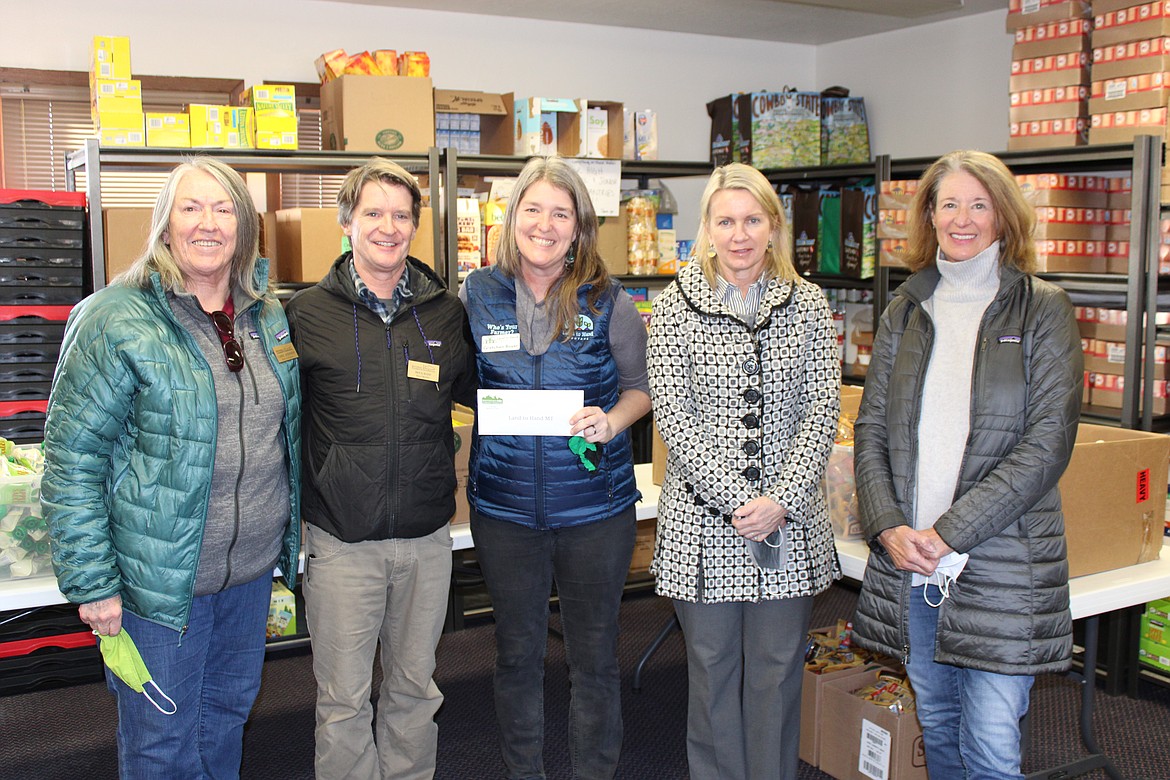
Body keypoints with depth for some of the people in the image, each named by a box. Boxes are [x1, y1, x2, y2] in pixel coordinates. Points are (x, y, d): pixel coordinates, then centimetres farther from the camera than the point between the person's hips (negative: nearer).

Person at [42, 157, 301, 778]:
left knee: (229, 713, 22)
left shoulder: (268, 316, 5)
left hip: (253, 568, 6)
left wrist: (287, 538, 15)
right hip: (160, 576, -5)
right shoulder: (116, 320, -14)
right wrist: (91, 583, -15)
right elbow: (71, 460, -14)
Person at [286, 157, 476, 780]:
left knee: (415, 687, 18)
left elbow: (477, 393, 17)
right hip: (342, 541, -2)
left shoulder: (446, 312, 4)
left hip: (427, 537, 3)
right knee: (343, 699, 7)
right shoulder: (307, 314, -3)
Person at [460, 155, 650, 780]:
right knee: (517, 652, 16)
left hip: (594, 507, -1)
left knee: (594, 654, 11)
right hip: (504, 505, 2)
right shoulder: (477, 294, 0)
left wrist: (611, 421, -15)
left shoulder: (606, 301, -5)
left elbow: (641, 385, 4)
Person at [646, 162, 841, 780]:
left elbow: (822, 409, -1)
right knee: (712, 669, 11)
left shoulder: (808, 305, 3)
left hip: (789, 521, 1)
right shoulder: (676, 305, -2)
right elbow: (671, 413, -8)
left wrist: (781, 499, -12)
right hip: (702, 519, -1)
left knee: (778, 670, 11)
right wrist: (734, 498, -14)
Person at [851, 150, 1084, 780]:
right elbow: (871, 429, 7)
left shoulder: (1042, 309, -2)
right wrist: (888, 525, -9)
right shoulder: (905, 310, 9)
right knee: (936, 728, 17)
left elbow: (1048, 441, -10)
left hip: (1001, 562, -3)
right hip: (909, 560, 4)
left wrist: (950, 531, -15)